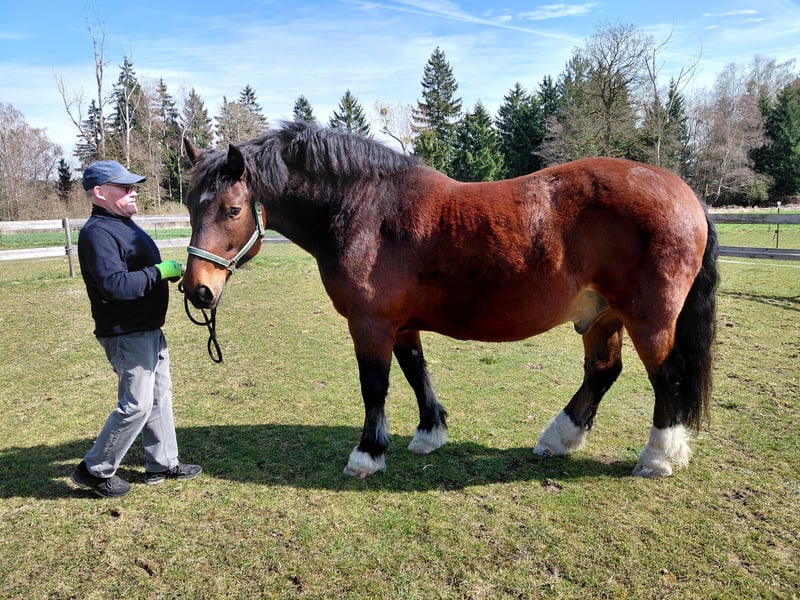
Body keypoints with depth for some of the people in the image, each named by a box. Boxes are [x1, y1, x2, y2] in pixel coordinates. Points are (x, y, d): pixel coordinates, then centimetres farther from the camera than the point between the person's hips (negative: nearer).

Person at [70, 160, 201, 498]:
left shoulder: (124, 225, 14)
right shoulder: (98, 232, -18)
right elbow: (116, 284, -30)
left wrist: (171, 272, 7)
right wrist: (160, 271, -24)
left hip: (149, 329, 10)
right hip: (127, 335, -10)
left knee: (160, 396, 15)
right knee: (136, 406, -4)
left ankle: (162, 464, 28)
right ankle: (94, 470, 14)